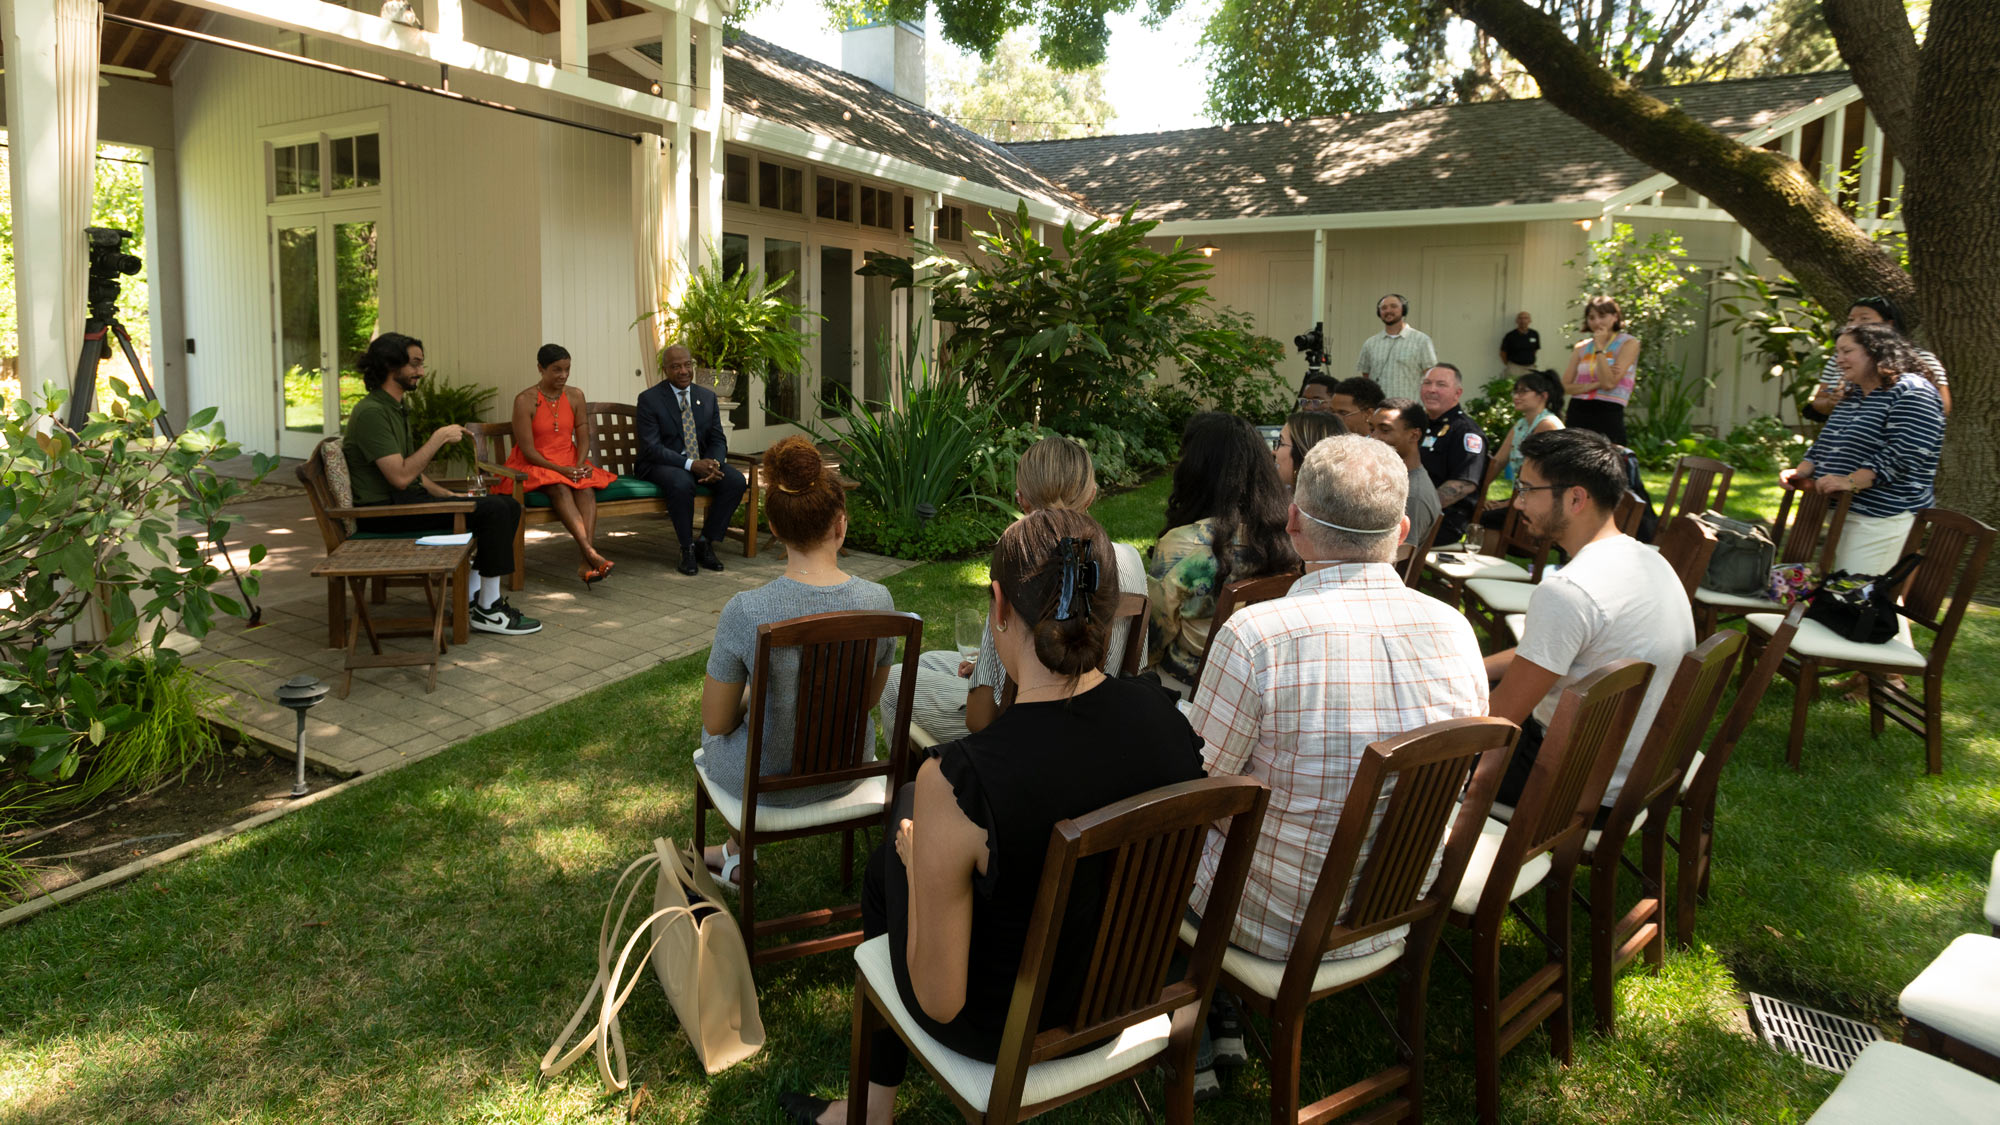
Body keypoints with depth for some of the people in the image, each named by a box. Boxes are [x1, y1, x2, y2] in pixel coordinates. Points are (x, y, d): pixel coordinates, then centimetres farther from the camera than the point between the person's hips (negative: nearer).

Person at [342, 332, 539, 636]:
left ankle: (471, 599, 5)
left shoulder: (396, 408, 18)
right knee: (495, 510, -22)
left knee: (508, 506, 3)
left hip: (403, 500, 10)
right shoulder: (371, 412, -16)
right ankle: (488, 611, -13)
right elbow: (400, 477, -24)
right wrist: (439, 438, -17)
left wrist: (446, 494, 9)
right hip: (383, 512, -10)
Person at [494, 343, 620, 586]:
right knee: (560, 489, -35)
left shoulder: (575, 396, 7)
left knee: (587, 488, -29)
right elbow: (527, 450, -11)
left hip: (570, 464, 4)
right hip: (534, 466, -4)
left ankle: (586, 563, -46)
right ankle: (592, 555, -51)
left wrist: (579, 466, -14)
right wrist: (560, 470, -22)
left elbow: (583, 438, 6)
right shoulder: (525, 400, -7)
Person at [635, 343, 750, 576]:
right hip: (662, 464, -5)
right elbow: (651, 447, -15)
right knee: (682, 483, -38)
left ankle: (706, 543, -8)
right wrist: (691, 464, -27)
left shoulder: (708, 397, 9)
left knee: (737, 481, -21)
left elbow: (718, 440, 8)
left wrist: (713, 464, -17)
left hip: (701, 462, 5)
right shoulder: (649, 398, -7)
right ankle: (687, 548, -18)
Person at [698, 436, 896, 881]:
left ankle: (739, 856, 53)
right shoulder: (878, 600, -18)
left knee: (714, 733, 32)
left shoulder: (744, 611, -28)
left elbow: (716, 722, -14)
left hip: (765, 781, -3)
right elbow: (870, 697, -1)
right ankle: (735, 851, 53)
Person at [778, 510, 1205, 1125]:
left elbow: (940, 1002, -22)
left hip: (1004, 1027, -5)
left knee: (889, 864, 24)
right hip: (1124, 995, 5)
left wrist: (916, 859, -5)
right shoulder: (1165, 716, -18)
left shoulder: (955, 781, -34)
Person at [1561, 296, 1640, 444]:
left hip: (1608, 416, -4)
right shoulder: (1582, 347, 13)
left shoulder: (1628, 343, 0)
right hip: (1577, 414, 5)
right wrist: (1596, 384, -11)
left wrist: (1600, 347, -8)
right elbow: (1565, 386, 5)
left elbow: (1609, 383, -12)